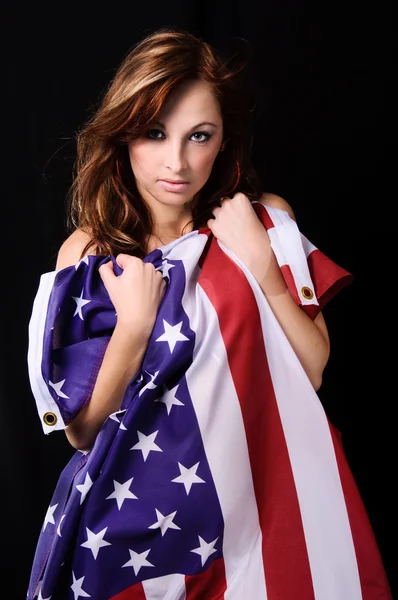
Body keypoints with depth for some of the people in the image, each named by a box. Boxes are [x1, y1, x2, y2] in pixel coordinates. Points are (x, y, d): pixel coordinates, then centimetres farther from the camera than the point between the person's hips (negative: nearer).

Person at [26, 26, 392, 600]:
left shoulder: (267, 220, -5)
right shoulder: (89, 252, -8)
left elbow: (314, 372, -7)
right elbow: (82, 431, -8)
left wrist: (262, 266, -18)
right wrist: (133, 325, -21)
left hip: (259, 487, 1)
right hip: (140, 511, 0)